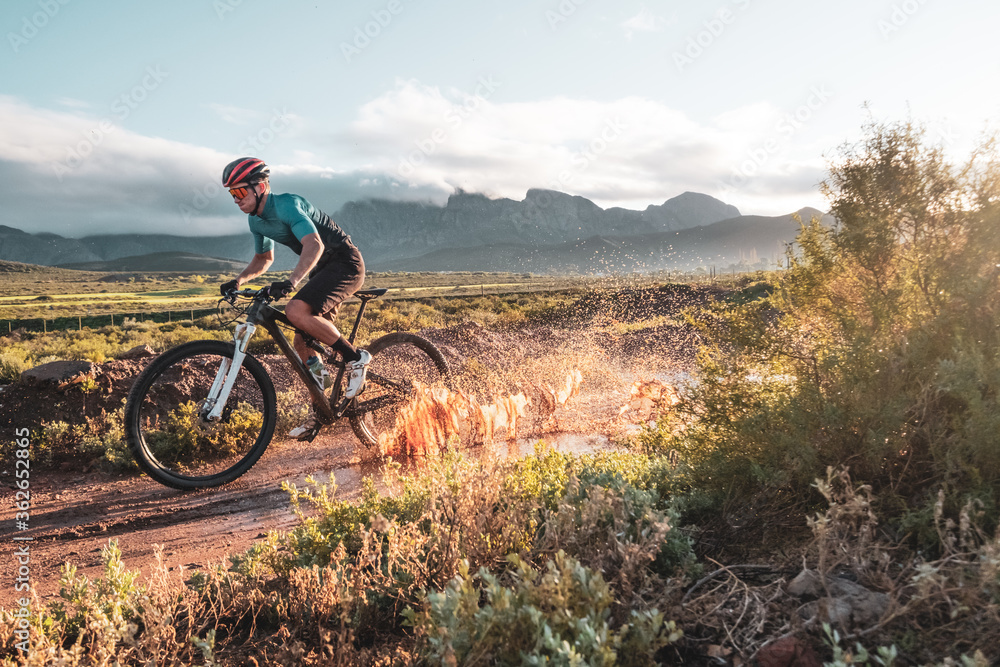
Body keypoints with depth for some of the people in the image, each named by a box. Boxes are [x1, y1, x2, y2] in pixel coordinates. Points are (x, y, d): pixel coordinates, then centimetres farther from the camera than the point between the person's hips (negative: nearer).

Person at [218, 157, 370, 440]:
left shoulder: (287, 205, -21)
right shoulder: (256, 220, 7)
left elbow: (314, 245, -35)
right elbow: (264, 258, 23)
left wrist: (290, 282, -48)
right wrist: (238, 281, 6)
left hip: (345, 264, -9)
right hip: (323, 270, 9)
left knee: (296, 312, -30)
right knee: (302, 345, 3)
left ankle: (355, 357, -15)